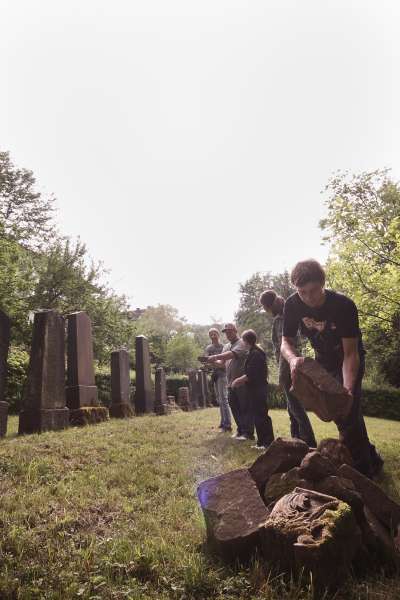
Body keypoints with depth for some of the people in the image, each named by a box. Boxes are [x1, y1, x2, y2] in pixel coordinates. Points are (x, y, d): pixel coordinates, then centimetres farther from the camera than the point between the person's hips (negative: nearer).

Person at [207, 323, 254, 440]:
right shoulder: (226, 346, 18)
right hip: (231, 383, 8)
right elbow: (221, 362, 14)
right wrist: (212, 361, -7)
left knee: (245, 408, -2)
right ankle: (240, 429, 24)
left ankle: (248, 432, 3)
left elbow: (232, 354, -25)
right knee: (234, 407, 12)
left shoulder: (241, 343, -7)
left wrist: (215, 356, -32)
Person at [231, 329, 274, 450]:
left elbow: (251, 374, -22)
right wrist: (240, 380, 14)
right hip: (256, 389, 10)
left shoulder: (255, 354, -18)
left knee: (262, 416, -4)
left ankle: (268, 442, 3)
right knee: (258, 416, 13)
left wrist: (238, 380, -11)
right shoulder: (255, 352, 14)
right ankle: (261, 442, 20)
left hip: (257, 390, -10)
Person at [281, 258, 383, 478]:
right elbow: (286, 342, -17)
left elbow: (350, 353, -31)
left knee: (348, 412, -16)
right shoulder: (293, 305, -22)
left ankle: (362, 471, -2)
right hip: (324, 361, 5)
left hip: (349, 360, -4)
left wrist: (348, 388, -45)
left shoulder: (343, 305, -32)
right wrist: (293, 358, -41)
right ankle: (371, 458, 31)